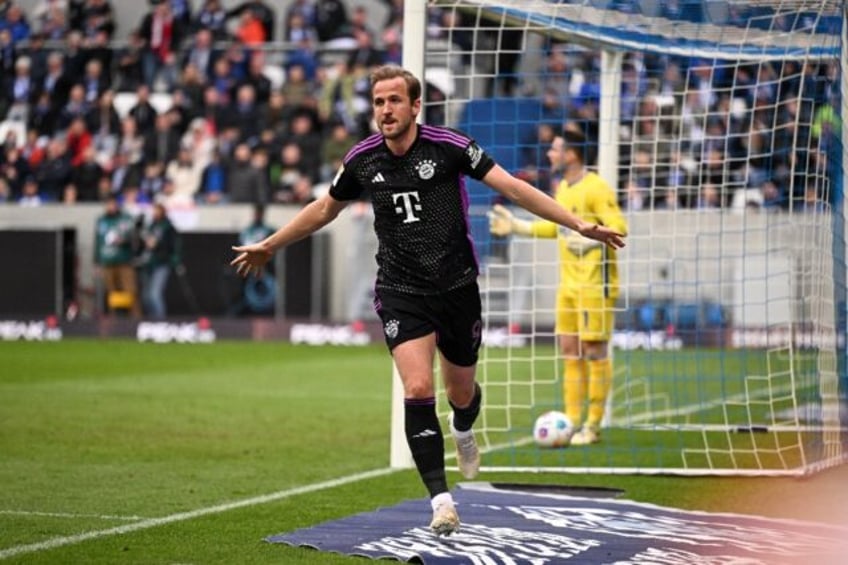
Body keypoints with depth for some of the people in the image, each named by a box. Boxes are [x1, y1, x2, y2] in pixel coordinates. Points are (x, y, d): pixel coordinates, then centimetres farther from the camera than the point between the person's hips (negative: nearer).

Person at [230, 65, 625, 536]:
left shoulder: (449, 146, -12)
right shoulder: (362, 160, -3)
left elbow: (513, 188, -12)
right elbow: (325, 208, 15)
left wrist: (578, 224, -19)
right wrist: (268, 245, 21)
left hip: (457, 287, 0)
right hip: (400, 292, 0)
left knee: (461, 393, 13)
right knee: (418, 390, -18)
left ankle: (462, 431, 53)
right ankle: (440, 501, -12)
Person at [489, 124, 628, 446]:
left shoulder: (596, 188, -13)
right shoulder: (563, 188, 14)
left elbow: (619, 228, -19)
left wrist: (592, 239, -33)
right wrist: (516, 226, 27)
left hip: (594, 283, -9)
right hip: (569, 284, 9)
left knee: (594, 351, -4)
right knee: (570, 352, 9)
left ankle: (593, 426, 1)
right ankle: (573, 422, 15)